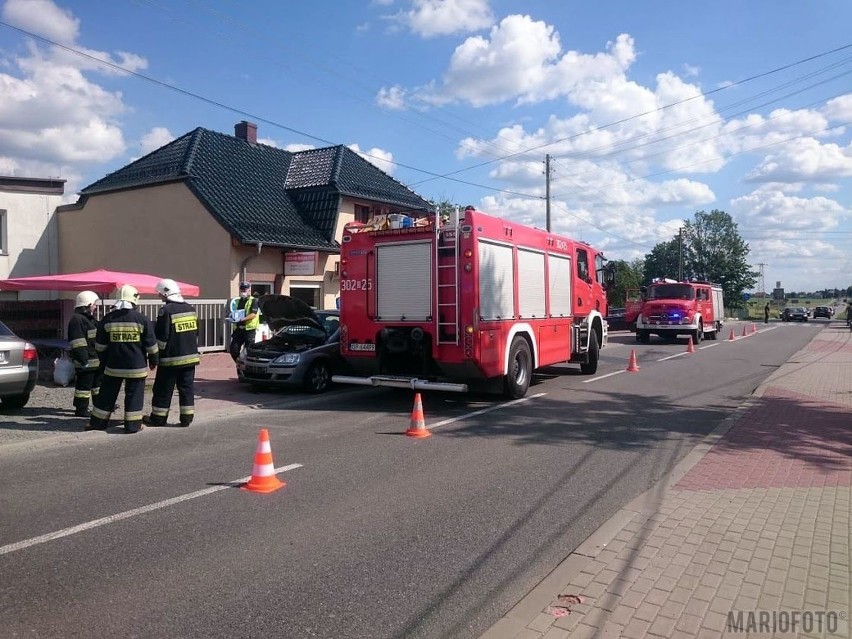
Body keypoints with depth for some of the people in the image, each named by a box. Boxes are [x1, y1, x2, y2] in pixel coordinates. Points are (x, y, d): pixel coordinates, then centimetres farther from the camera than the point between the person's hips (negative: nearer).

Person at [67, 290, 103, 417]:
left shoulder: (89, 318, 19)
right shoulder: (77, 319, -15)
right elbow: (77, 343, -22)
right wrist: (83, 359, -25)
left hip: (96, 359, 11)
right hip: (86, 361, -11)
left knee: (98, 383, 19)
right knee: (84, 385, -4)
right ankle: (81, 410, 3)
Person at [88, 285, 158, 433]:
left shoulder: (108, 319, 1)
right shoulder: (142, 319, -8)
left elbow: (100, 346, 7)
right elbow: (151, 344, -4)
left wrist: (104, 362, 21)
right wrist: (153, 360, 10)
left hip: (113, 366, 3)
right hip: (136, 366, -3)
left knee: (107, 393, 13)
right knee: (134, 394, 4)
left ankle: (98, 422, 21)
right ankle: (133, 425, 6)